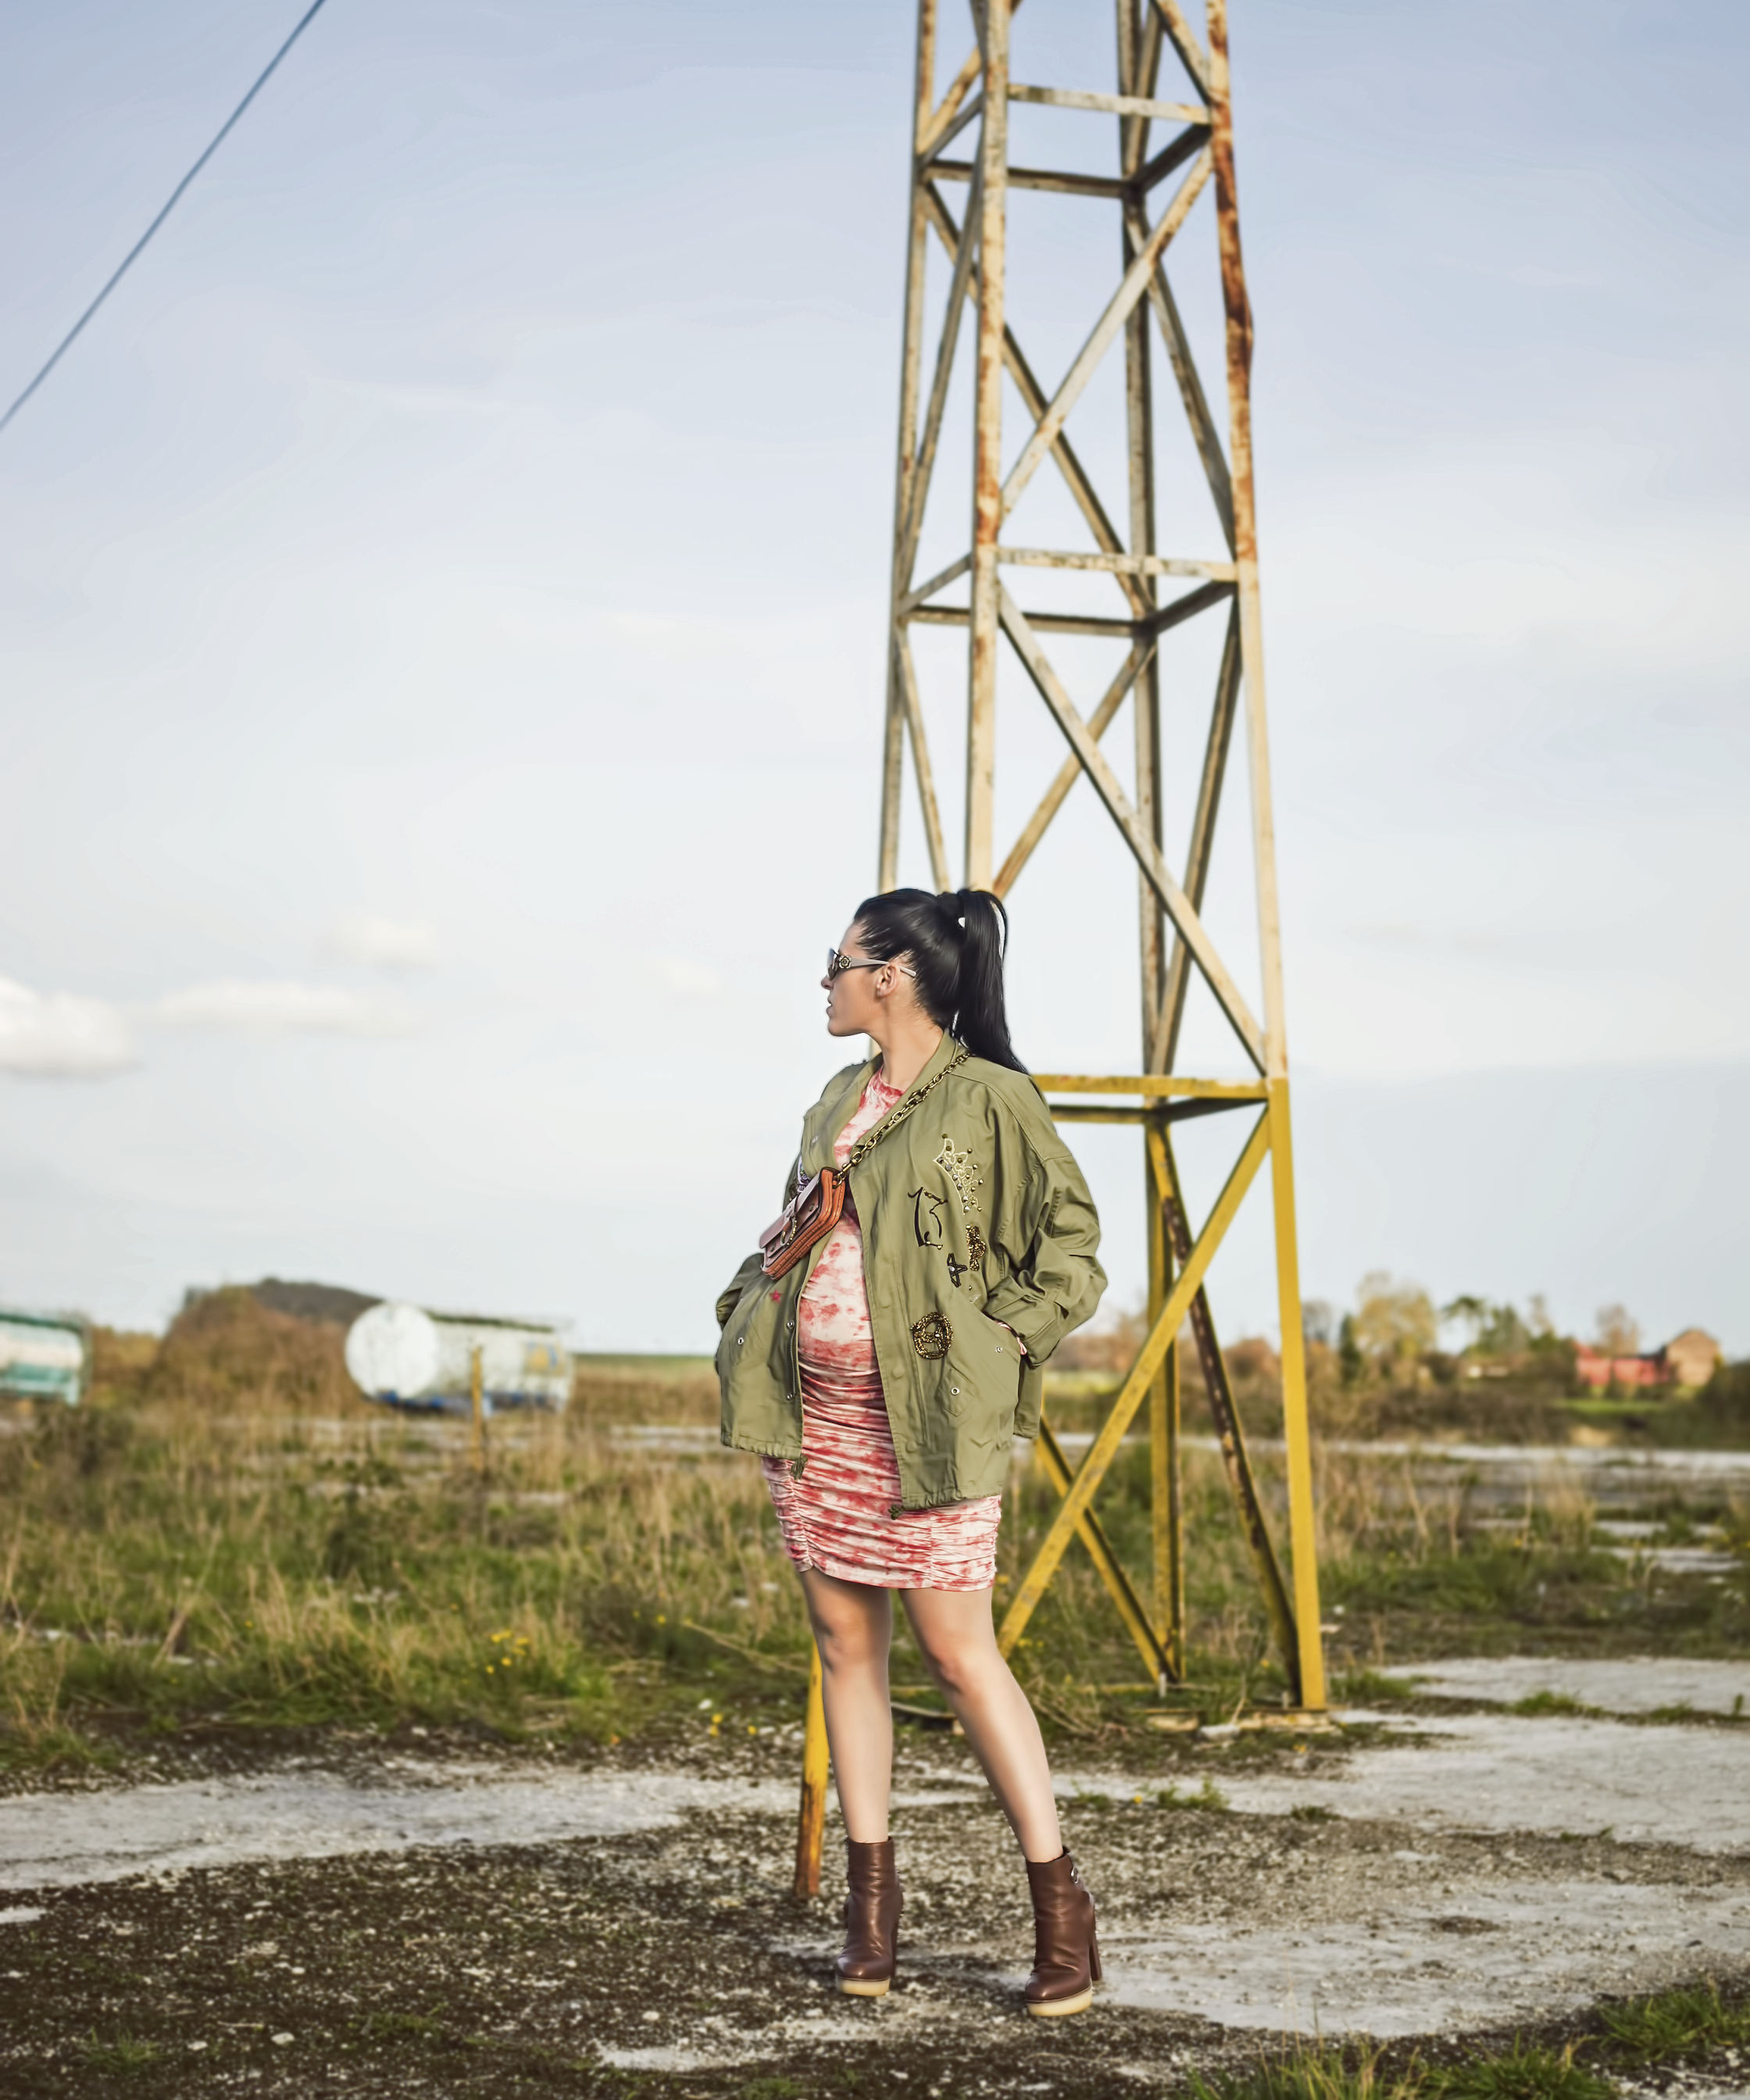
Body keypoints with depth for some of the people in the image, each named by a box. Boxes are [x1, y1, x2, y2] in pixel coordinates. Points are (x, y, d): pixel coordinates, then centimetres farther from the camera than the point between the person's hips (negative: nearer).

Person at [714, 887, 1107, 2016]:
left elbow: (1073, 1251, -5)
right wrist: (746, 1309, 11)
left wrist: (995, 1343, -13)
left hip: (927, 1415, -7)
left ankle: (1061, 1898, 5)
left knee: (960, 1652, -6)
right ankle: (872, 1893, 19)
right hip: (816, 1410, 7)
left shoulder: (990, 1099, -8)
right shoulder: (839, 1100, 14)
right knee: (846, 1642, 9)